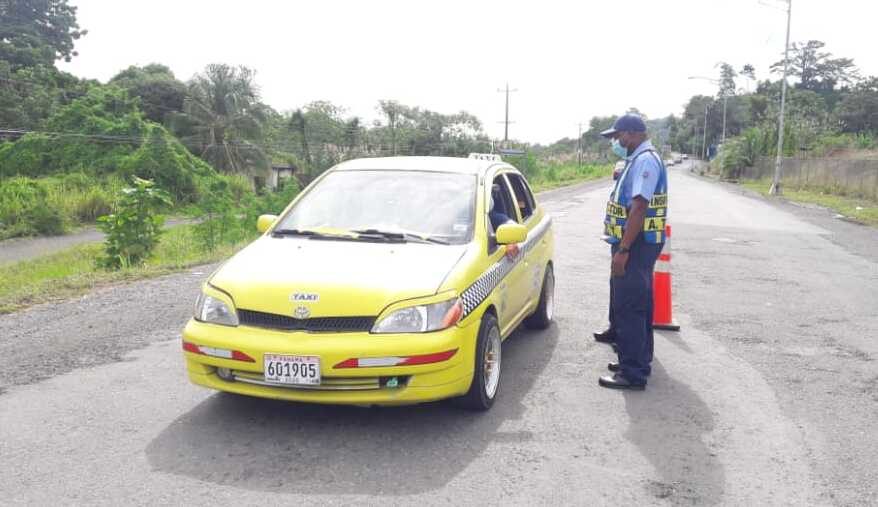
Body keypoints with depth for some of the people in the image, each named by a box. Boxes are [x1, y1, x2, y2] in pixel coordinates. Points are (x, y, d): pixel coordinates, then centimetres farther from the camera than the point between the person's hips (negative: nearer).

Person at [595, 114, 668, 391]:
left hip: (637, 244, -11)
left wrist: (623, 250, -27)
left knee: (630, 306, -9)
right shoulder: (638, 160, 17)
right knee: (636, 304, 18)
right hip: (634, 244, 11)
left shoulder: (645, 160, -15)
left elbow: (639, 208, -24)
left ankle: (633, 373, -5)